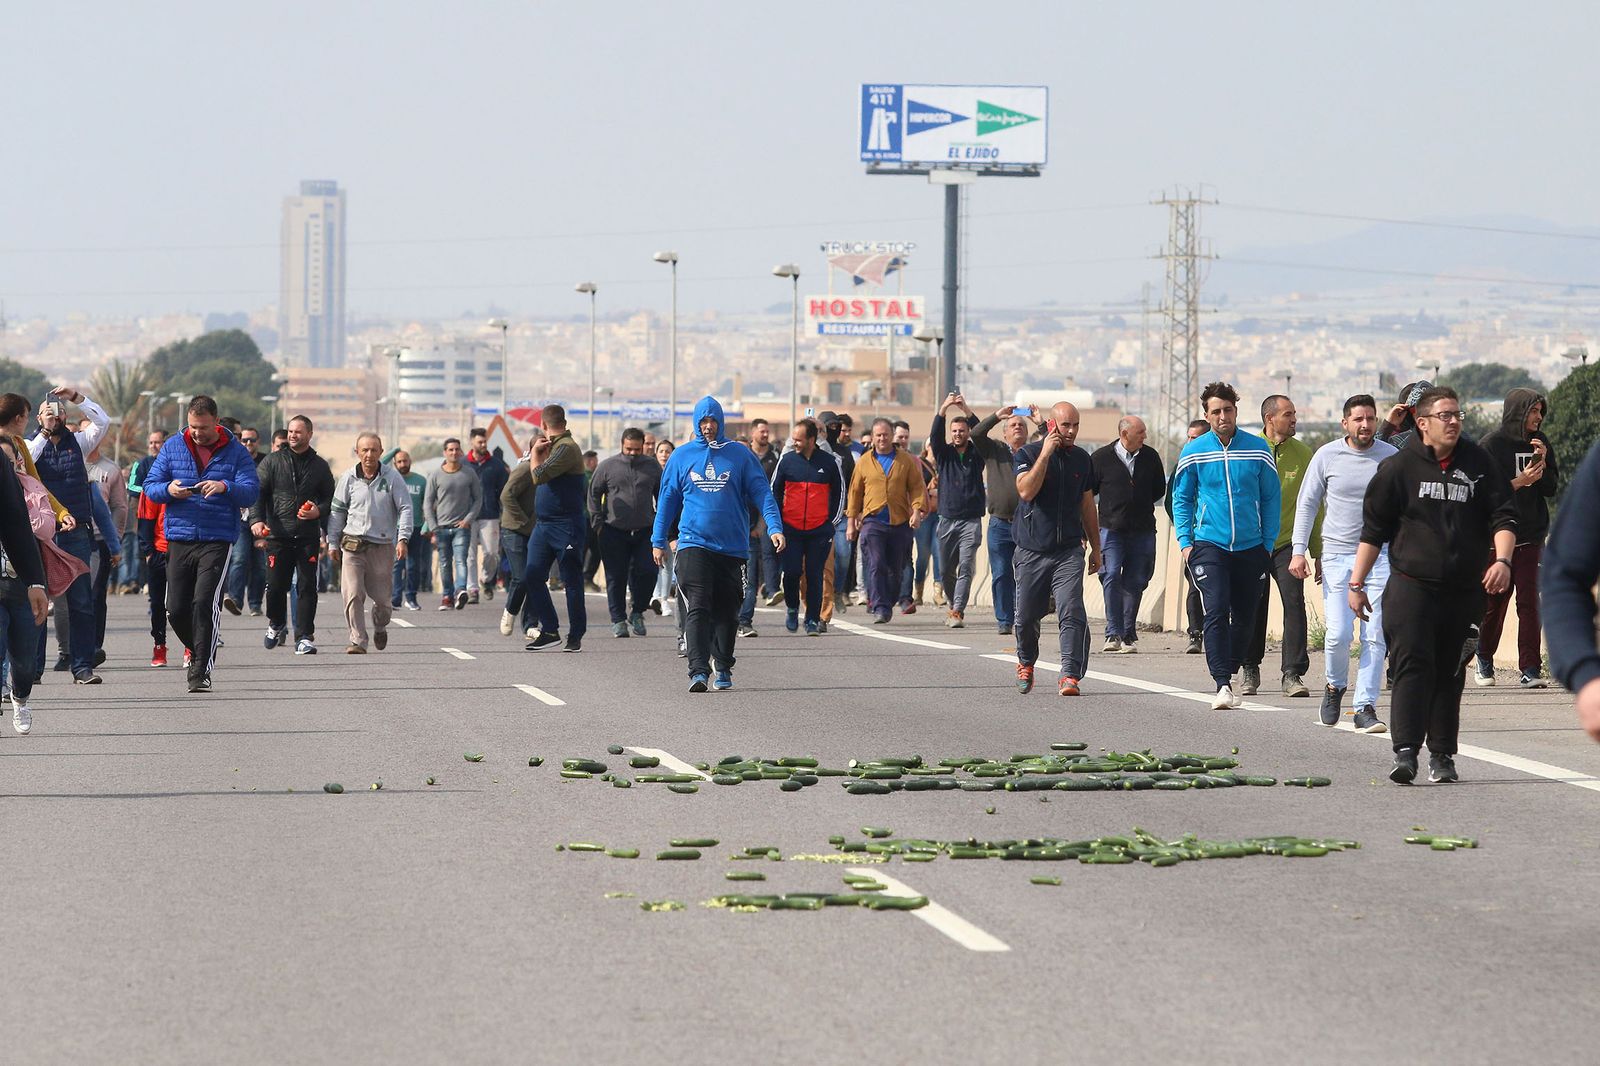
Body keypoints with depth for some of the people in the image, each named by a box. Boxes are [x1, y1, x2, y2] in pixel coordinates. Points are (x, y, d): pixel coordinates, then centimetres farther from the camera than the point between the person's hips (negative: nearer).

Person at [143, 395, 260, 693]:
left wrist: (225, 487, -26)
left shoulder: (235, 452, 3)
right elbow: (150, 485, 8)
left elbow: (251, 492, -6)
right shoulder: (173, 447, 10)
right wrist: (168, 490, -15)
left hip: (218, 541, -3)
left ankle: (202, 671, -12)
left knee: (205, 603, -17)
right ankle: (198, 652, 30)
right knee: (176, 610, 3)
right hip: (180, 540, 3)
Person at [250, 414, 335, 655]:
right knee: (275, 585, 1)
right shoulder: (273, 462, 7)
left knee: (307, 586, -5)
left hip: (308, 537, 1)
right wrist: (256, 519, -14)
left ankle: (304, 637, -4)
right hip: (278, 534, 0)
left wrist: (318, 511, -7)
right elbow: (258, 492, 2)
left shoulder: (320, 466, 12)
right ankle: (276, 624, 28)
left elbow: (330, 498, 16)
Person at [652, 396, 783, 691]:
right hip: (694, 543, -1)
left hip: (733, 546, 1)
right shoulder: (682, 456, 7)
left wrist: (774, 526, -13)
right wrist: (658, 540, 11)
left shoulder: (741, 455, 4)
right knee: (697, 608, -13)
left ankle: (723, 668, 24)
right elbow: (668, 499, 13)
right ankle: (698, 670, -20)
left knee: (727, 611, 10)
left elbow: (761, 492, 1)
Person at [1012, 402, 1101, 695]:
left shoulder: (1081, 459, 10)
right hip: (1032, 550, -1)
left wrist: (1095, 548, 19)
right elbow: (1026, 491, -21)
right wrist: (1046, 453, -20)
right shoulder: (1028, 454, -3)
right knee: (1026, 616, 8)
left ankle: (1070, 674, -19)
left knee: (1072, 612, -16)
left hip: (1069, 551, 1)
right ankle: (1026, 663, 35)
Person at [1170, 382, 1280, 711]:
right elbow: (1181, 498, 11)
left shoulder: (1258, 450, 1)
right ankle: (1222, 684, -20)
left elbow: (1272, 498, 8)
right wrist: (1185, 541, 2)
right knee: (1216, 612, -16)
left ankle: (1229, 671, 26)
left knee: (1245, 617, 8)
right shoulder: (1193, 452, 1)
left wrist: (1269, 543, 4)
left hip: (1251, 548, 2)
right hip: (1209, 545, -2)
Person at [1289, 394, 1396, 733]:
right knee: (1338, 634, -8)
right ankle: (1335, 686, 21)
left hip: (1379, 556, 1)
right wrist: (1299, 550, -2)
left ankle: (1365, 707, 0)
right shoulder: (1327, 456, 0)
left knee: (1375, 637, -5)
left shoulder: (1391, 458, 2)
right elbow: (1307, 504, 6)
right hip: (1337, 554, -1)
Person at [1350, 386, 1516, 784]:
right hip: (1411, 586, -3)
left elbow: (1503, 516, 8)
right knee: (1413, 665, -14)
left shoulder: (1478, 464, 8)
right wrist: (1356, 583, 3)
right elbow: (1373, 529, 5)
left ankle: (1442, 755, 14)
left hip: (1464, 590, 3)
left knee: (1450, 673, 7)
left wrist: (1502, 560, -10)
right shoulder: (1399, 468, 1)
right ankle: (1405, 752, -20)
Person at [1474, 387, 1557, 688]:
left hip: (1531, 536, 3)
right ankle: (1484, 660, 25)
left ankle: (1530, 668, -9)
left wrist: (1543, 463, -8)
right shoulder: (1491, 445, -6)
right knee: (1494, 602, 5)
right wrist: (1519, 481, -20)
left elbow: (1551, 488, 8)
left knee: (1529, 600, -6)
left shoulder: (1539, 443, 9)